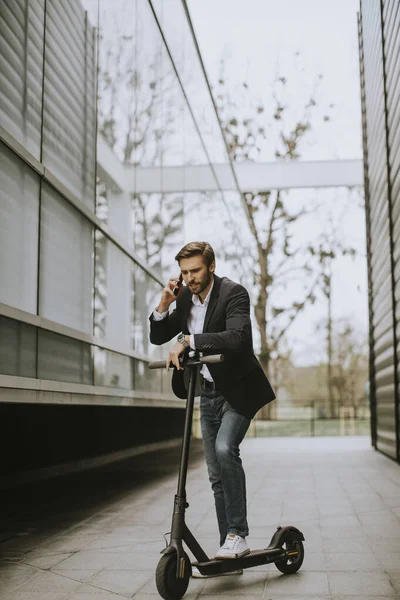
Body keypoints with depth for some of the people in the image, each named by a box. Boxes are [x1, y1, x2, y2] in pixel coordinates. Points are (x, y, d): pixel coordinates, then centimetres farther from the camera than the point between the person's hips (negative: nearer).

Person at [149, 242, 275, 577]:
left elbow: (237, 338, -34)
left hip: (239, 389, -6)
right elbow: (157, 338, 7)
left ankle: (238, 534, -16)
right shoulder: (185, 297, 3)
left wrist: (188, 341, -36)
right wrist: (164, 305, -10)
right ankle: (229, 553, 16)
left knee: (225, 448, -29)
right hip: (208, 392, 7)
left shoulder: (234, 293, -17)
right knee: (216, 474, 7)